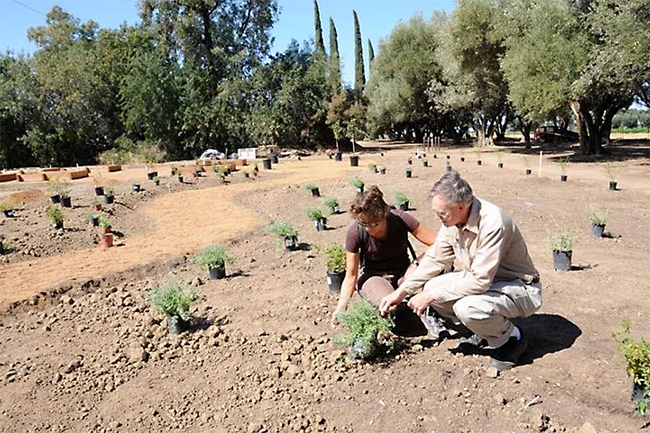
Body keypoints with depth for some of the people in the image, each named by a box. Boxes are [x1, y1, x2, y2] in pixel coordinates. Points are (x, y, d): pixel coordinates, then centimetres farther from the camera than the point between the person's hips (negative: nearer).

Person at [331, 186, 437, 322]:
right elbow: (351, 276, -15)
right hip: (372, 275, -1)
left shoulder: (400, 219, -23)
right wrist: (341, 307, -24)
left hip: (402, 271, 1)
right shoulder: (355, 233, -23)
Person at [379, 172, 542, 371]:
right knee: (431, 287, -8)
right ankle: (484, 333, 11)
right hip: (482, 279, 8)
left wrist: (432, 296, -25)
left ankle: (512, 338, 0)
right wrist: (401, 292, -2)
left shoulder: (492, 223, -32)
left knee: (467, 308, -33)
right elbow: (434, 259, 2)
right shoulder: (453, 219, -7)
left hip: (520, 288, -8)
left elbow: (480, 280, -32)